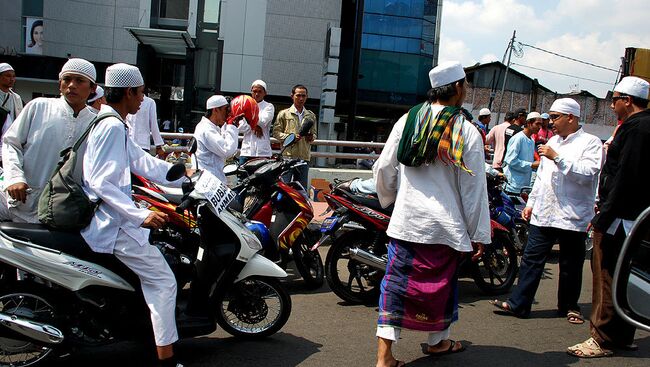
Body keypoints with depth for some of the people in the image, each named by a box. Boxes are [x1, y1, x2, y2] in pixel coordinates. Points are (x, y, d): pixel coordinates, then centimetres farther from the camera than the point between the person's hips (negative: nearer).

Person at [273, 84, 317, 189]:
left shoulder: (311, 116, 17)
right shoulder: (284, 114, 5)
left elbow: (314, 133, 23)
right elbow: (276, 132, 0)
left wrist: (311, 137, -1)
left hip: (304, 157, 4)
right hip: (287, 155, -4)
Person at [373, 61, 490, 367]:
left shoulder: (407, 120, 2)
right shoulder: (468, 132, -7)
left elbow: (384, 168, 6)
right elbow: (474, 188, -6)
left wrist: (390, 199, 25)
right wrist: (479, 234, 2)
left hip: (406, 219, 2)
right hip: (447, 224, -2)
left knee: (397, 281, 5)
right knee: (441, 282, 16)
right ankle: (437, 341, 36)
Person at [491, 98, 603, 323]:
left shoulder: (590, 142, -5)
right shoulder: (553, 141, 18)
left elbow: (587, 174, -20)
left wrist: (557, 157, -22)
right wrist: (531, 202, 19)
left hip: (572, 217, -6)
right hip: (543, 213, 6)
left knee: (570, 266, 8)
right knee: (531, 260, 4)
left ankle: (569, 307, 25)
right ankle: (518, 304, 8)